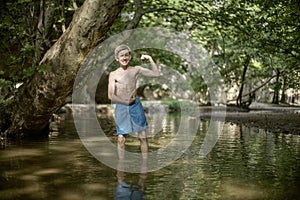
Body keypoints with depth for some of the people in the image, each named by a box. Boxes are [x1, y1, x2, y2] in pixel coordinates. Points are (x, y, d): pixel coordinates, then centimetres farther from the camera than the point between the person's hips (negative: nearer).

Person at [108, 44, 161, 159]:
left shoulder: (136, 70, 4)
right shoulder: (113, 74, -1)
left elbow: (157, 74, 5)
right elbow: (111, 96, -7)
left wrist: (150, 59, -1)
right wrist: (126, 102, -12)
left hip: (136, 105, 2)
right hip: (121, 107, -1)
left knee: (143, 136, 4)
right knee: (121, 139, 1)